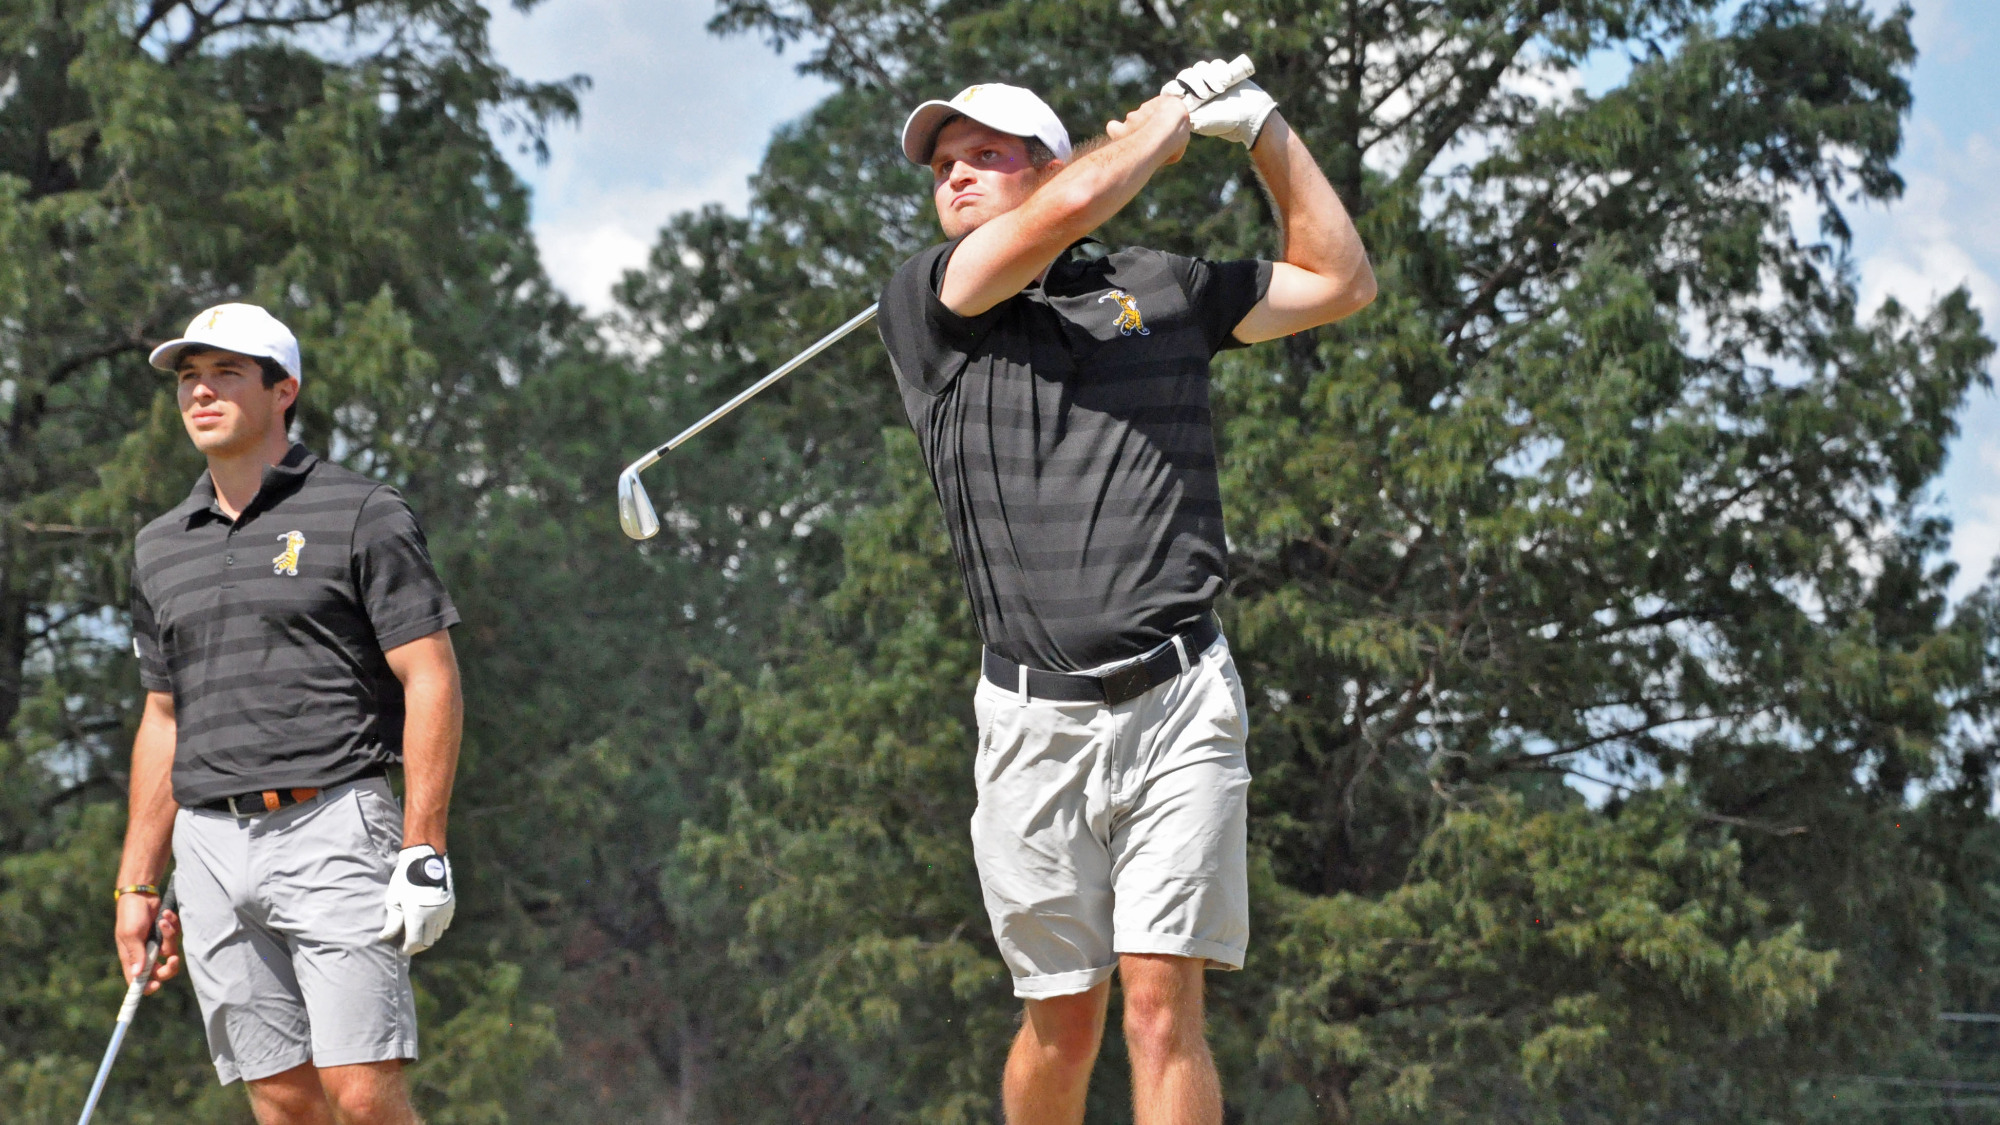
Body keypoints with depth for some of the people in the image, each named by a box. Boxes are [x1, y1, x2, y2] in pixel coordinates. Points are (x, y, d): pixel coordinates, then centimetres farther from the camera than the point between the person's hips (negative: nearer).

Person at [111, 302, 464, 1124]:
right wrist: (137, 883, 17)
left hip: (332, 831, -5)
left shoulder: (362, 515, -1)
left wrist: (423, 850, -14)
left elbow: (431, 681, -5)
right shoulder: (162, 547, 17)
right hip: (211, 848, 5)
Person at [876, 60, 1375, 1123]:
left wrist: (1262, 125, 18)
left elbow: (1339, 280, 25)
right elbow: (1072, 204, -10)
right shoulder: (922, 302, 6)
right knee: (1062, 1019, 6)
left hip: (1177, 701, 0)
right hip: (1035, 715, 0)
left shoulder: (1163, 288, 14)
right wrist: (1177, 105, 5)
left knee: (1162, 1007, -9)